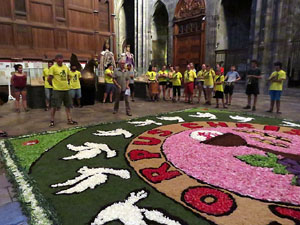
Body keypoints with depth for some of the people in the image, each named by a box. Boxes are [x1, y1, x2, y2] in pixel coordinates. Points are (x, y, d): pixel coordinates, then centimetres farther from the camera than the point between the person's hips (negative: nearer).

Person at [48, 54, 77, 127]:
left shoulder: (66, 67, 10)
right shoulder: (53, 67, -8)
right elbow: (49, 79, -9)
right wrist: (53, 84, 2)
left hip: (66, 89, 6)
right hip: (57, 90, -6)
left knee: (68, 105, 10)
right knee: (54, 106, 0)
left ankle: (69, 120, 19)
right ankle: (52, 121, 12)